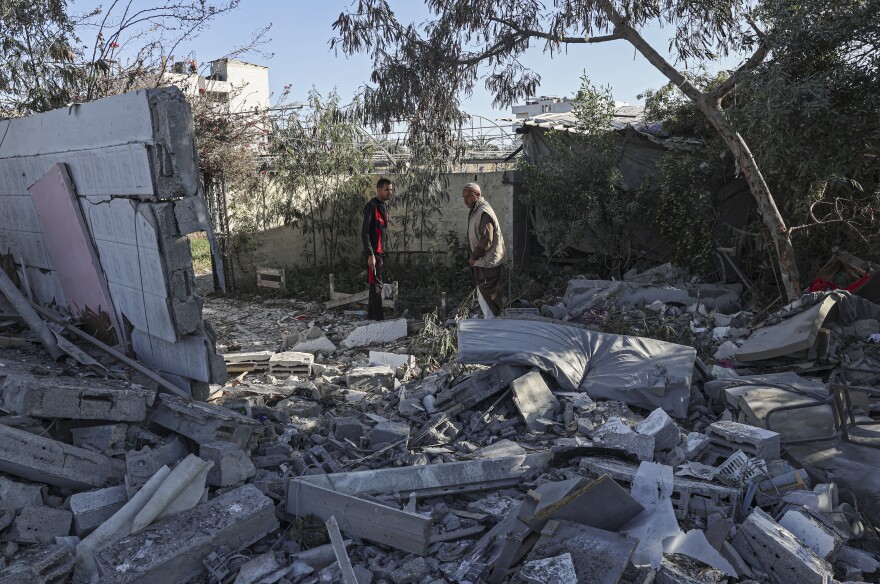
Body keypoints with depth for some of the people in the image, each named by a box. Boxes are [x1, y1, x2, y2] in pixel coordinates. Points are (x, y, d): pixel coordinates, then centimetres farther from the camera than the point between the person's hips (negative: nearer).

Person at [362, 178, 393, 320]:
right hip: (374, 253, -9)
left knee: (375, 284, 14)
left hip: (382, 252, 9)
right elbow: (365, 233, -18)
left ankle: (371, 314, 23)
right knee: (376, 285, -7)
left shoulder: (384, 207, 14)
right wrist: (370, 254, -22)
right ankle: (378, 318, -5)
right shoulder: (371, 207, -14)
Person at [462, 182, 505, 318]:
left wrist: (474, 257, -15)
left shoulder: (484, 212, -19)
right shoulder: (475, 211, 13)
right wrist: (472, 257, 13)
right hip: (481, 261, 10)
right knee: (481, 296, 18)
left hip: (487, 262, -10)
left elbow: (486, 240, -23)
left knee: (486, 296, -5)